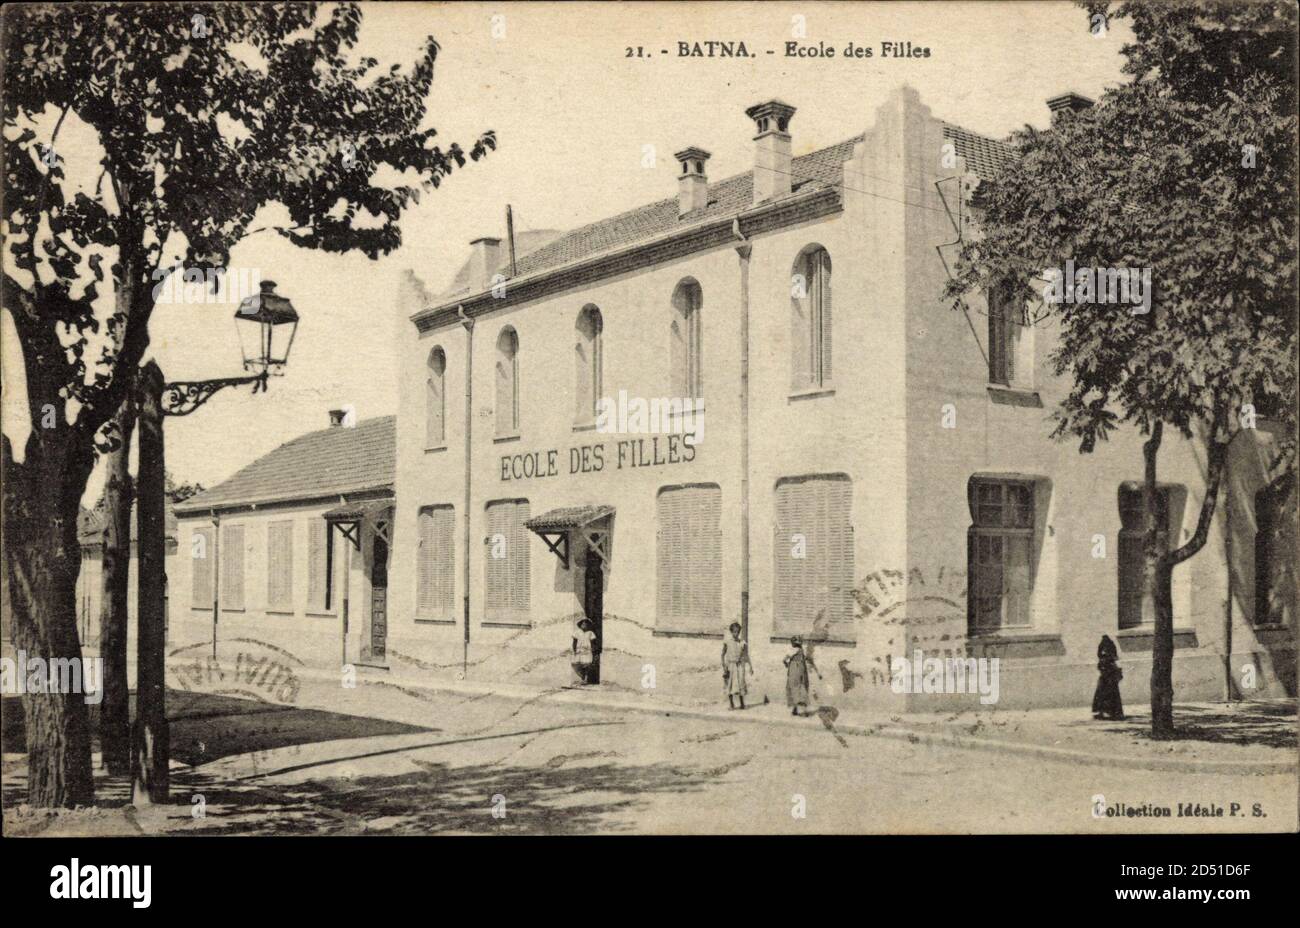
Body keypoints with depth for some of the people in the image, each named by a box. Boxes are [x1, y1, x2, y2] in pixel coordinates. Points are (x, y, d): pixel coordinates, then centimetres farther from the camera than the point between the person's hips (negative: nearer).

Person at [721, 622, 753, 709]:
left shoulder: (742, 644, 1)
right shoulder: (727, 642, -3)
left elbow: (746, 656, 5)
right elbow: (723, 654, 2)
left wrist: (750, 667, 0)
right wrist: (724, 665, -6)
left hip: (740, 665, 1)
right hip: (730, 665, -1)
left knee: (741, 684, 0)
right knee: (730, 684, -1)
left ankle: (742, 704, 10)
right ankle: (731, 704, 8)